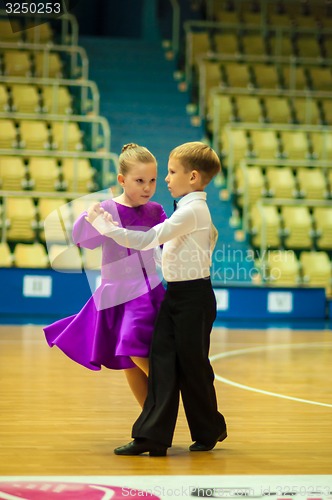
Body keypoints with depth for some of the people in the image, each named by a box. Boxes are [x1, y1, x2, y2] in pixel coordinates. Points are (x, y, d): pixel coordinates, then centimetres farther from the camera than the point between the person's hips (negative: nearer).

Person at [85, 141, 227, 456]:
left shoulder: (192, 210, -18)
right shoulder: (195, 209, 12)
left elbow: (147, 240, -24)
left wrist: (105, 226, -22)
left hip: (193, 297, -9)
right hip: (176, 295, 9)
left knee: (192, 366, 3)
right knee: (162, 362, 0)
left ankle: (210, 430, 21)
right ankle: (152, 436, -3)